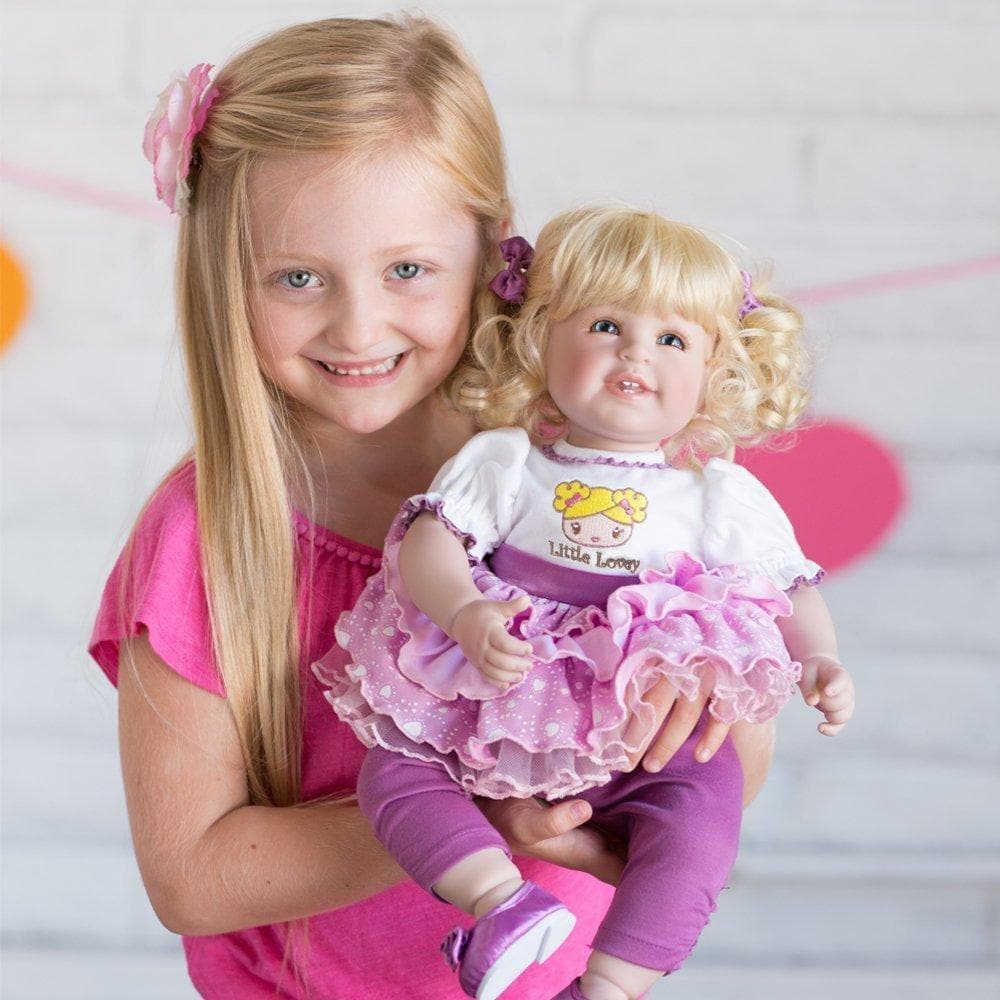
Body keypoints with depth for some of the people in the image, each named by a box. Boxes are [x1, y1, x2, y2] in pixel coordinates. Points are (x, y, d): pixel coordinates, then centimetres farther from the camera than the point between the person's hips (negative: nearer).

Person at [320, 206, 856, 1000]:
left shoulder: (725, 495, 5)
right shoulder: (504, 463, 4)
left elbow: (789, 591, 6)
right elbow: (427, 541, -6)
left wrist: (819, 661, -15)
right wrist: (465, 614, -27)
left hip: (646, 741, -1)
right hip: (502, 718, 2)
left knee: (705, 798, -29)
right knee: (392, 765, -18)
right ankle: (501, 898, -30)